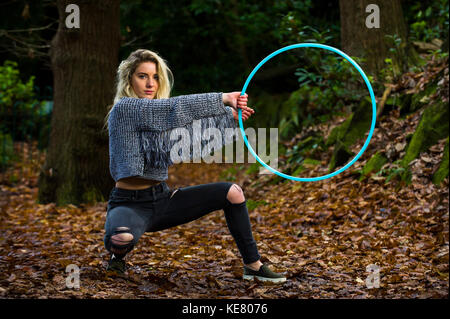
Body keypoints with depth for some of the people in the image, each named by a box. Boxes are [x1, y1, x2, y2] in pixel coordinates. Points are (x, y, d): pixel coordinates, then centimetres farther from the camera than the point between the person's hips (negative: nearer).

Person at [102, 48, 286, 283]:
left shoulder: (159, 115, 12)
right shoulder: (124, 108, -13)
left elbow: (195, 126, 16)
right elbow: (175, 107, -21)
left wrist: (231, 115, 1)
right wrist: (222, 99, -18)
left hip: (161, 198, 8)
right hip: (130, 203, -8)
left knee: (231, 192, -3)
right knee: (122, 237, -41)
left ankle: (253, 266, 6)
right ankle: (117, 256, 0)